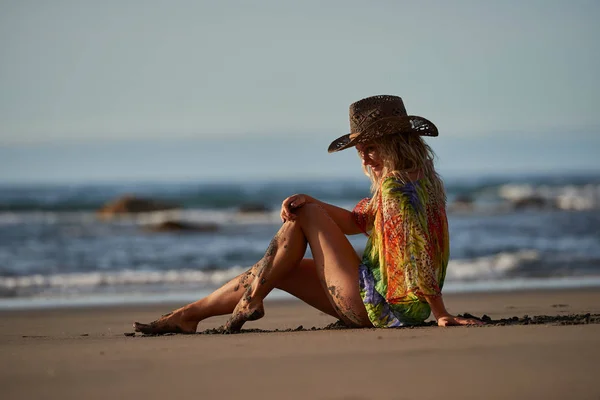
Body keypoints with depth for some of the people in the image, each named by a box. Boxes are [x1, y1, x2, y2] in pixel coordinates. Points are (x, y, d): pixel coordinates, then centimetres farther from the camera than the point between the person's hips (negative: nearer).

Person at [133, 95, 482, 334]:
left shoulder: (394, 187, -20)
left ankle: (251, 301, 9)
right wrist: (307, 202, 1)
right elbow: (358, 222, 16)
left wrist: (442, 315, -25)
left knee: (304, 217, 0)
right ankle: (187, 315, 20)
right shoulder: (419, 177, 12)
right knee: (274, 268, 15)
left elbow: (416, 258, -27)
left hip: (378, 306, -10)